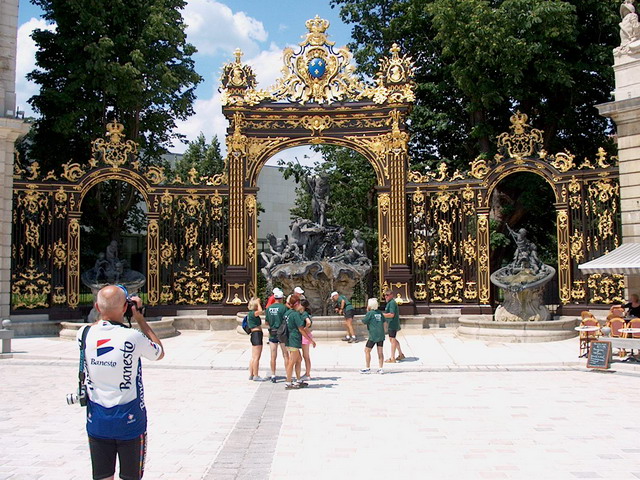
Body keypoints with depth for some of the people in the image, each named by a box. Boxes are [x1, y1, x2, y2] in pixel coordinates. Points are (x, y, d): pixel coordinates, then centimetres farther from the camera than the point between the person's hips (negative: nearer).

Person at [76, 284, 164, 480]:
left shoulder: (84, 334, -8)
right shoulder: (132, 338, -20)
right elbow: (159, 352, 1)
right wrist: (140, 318, 2)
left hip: (96, 422, 3)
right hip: (130, 421, -3)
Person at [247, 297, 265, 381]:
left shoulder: (251, 313, 15)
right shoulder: (252, 313, -15)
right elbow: (260, 311, -31)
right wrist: (258, 303, -20)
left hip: (254, 335, 11)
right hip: (257, 334, -11)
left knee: (253, 357, 13)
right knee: (256, 357, -7)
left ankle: (251, 375, 18)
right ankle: (255, 376, -5)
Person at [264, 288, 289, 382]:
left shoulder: (268, 308, 2)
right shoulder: (283, 307, -11)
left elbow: (266, 322, 8)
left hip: (272, 333, 3)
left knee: (273, 356, 7)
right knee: (285, 355, 7)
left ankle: (273, 375, 10)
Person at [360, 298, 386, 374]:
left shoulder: (370, 313, -10)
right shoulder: (380, 313, 8)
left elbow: (364, 321, -5)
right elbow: (384, 320, 15)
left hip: (373, 335, -6)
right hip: (381, 335, 6)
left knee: (367, 351, 4)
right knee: (380, 351, 8)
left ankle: (368, 368, 6)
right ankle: (381, 369, 8)